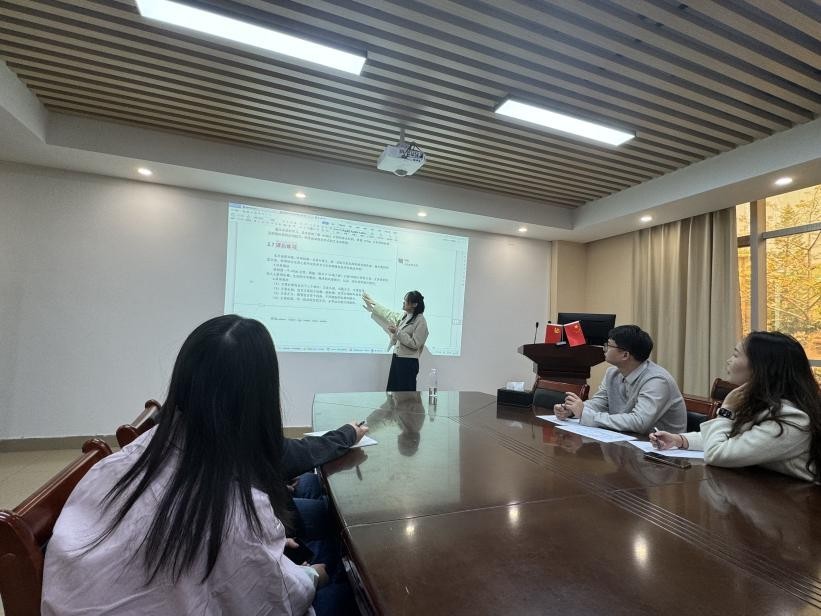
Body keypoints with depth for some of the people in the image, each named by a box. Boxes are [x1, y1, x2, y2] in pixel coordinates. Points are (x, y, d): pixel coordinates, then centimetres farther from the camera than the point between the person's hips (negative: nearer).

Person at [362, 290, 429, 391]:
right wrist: (373, 304, 28)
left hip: (408, 362, -8)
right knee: (392, 390, 12)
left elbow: (415, 344, -19)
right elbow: (390, 315, 23)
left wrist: (397, 332, -20)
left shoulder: (420, 321, -16)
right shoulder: (403, 315, 6)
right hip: (396, 358, 8)